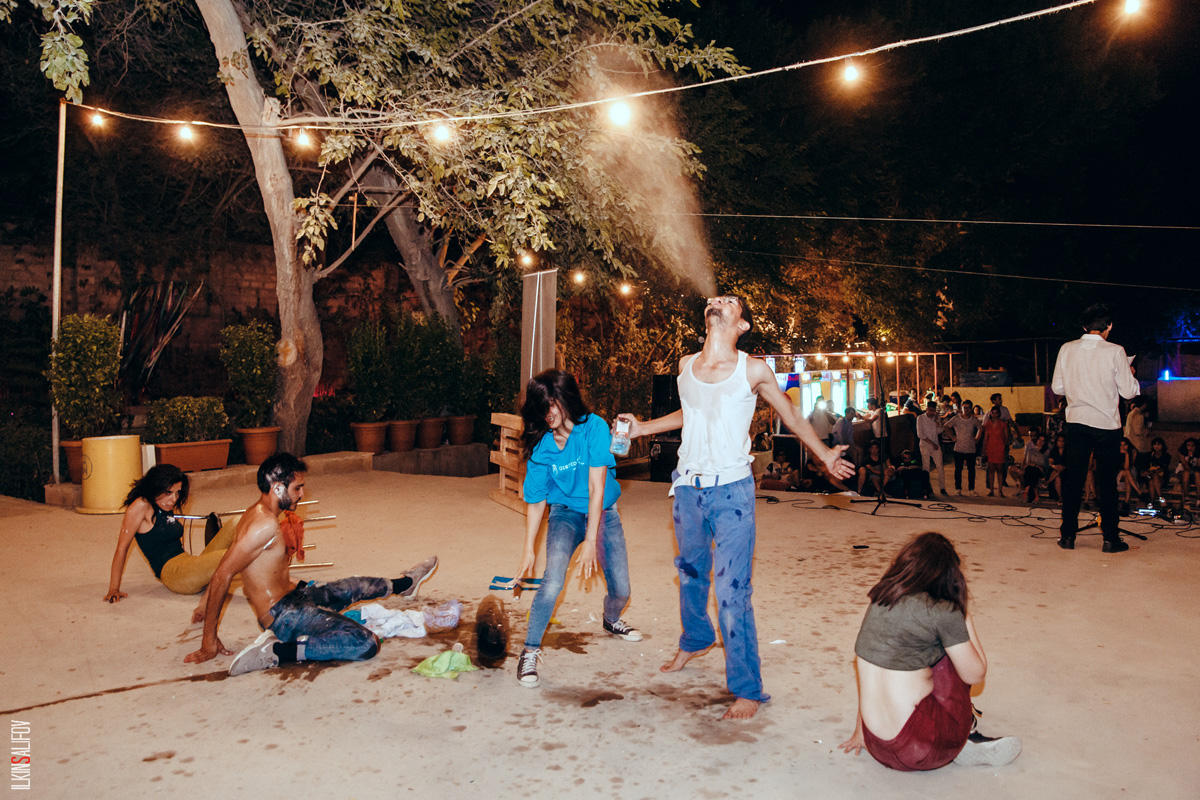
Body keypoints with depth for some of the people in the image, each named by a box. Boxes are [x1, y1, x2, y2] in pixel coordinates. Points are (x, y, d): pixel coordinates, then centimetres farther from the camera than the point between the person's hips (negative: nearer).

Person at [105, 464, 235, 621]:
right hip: (172, 571, -9)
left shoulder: (168, 508, 18)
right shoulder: (141, 506, -7)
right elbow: (122, 548, -8)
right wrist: (114, 590, -9)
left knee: (234, 527, -8)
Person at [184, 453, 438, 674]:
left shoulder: (256, 514, 8)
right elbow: (222, 576, -24)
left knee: (356, 586, 29)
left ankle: (404, 584, 55)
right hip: (283, 614, -11)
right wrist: (209, 640, -19)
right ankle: (274, 652, -20)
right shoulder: (266, 526, -23)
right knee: (366, 645, -26)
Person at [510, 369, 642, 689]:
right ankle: (529, 652, -8)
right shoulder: (541, 446, -14)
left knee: (621, 590, 5)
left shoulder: (594, 427, -22)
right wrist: (528, 549, -7)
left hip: (603, 514, 0)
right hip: (566, 515, 0)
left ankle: (611, 620, 42)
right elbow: (536, 502, -5)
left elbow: (597, 488, -23)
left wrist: (591, 541, -25)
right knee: (552, 582, -24)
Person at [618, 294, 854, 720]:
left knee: (732, 593, -9)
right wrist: (643, 427, 22)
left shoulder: (754, 370, -8)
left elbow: (792, 416, 7)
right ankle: (694, 640, 49)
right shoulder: (686, 365, 4)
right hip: (688, 488, 5)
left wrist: (825, 456, 14)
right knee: (690, 573, 22)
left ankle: (748, 690, 5)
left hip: (731, 492, -5)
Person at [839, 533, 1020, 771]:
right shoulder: (943, 612, -12)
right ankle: (965, 742, 16)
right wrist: (966, 618, 12)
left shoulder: (878, 601, 6)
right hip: (920, 749, -6)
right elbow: (976, 674, 0)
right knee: (951, 655, 11)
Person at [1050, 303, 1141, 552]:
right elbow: (1128, 391, -5)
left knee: (1073, 478, 7)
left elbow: (1057, 387, 5)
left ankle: (1068, 535, 9)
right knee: (1107, 481, 5)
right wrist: (1132, 376, 16)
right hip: (1106, 423, -2)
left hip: (1076, 422, 2)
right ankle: (1110, 538, 9)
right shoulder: (1115, 352, -8)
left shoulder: (1067, 349, 0)